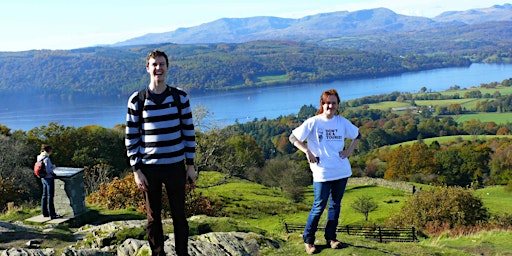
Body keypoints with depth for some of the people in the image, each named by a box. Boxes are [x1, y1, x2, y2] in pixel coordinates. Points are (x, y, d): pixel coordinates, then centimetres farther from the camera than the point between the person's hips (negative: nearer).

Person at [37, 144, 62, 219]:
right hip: (49, 178, -9)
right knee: (50, 196, -5)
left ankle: (45, 213, 22)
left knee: (44, 196, 14)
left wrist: (52, 167, 13)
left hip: (43, 178, 9)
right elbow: (48, 170, -22)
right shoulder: (46, 158, -18)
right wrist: (54, 174, -5)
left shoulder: (40, 157, 9)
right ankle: (52, 214, -2)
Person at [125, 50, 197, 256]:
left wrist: (190, 164, 3)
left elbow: (189, 131, 6)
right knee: (153, 218, 8)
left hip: (175, 166, 1)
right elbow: (131, 137, 1)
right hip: (149, 169, 0)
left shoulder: (180, 97, 2)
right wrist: (136, 170, -3)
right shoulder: (137, 100, -1)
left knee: (179, 215, 7)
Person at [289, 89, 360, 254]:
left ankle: (330, 237, 26)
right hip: (322, 173, -4)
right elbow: (293, 137, -5)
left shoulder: (342, 122, 3)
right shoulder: (313, 123, -8)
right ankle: (308, 239, 13)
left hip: (342, 172, 4)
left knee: (335, 205, 13)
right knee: (319, 207, -1)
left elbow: (357, 135, 19)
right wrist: (307, 152, -15)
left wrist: (349, 151, 5)